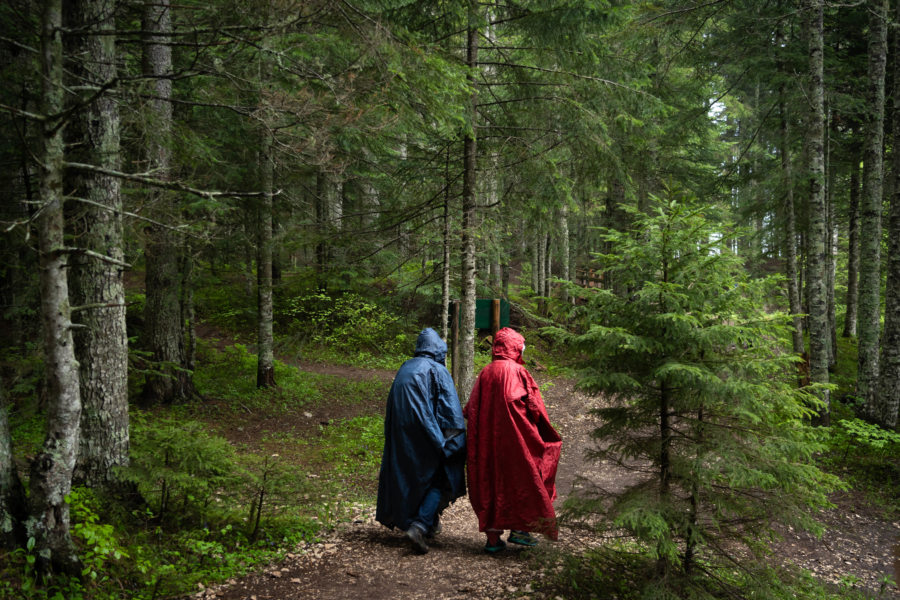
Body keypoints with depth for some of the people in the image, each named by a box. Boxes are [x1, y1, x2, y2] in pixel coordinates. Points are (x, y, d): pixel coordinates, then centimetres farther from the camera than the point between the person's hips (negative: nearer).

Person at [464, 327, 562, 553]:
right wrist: (543, 435, 5)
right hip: (516, 440, -5)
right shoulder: (517, 372, -9)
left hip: (487, 443, 5)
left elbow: (471, 410, 7)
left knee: (491, 483, 9)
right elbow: (533, 407, -8)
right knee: (520, 481, 10)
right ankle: (518, 529, 9)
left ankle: (493, 537, 10)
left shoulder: (485, 373, 7)